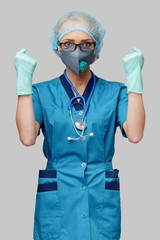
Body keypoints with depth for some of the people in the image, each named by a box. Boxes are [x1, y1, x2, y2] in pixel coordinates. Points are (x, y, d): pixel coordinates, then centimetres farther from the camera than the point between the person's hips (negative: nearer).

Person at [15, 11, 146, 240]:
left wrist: (134, 75, -11)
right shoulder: (42, 92, 2)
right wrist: (24, 77, -13)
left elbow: (135, 134, -13)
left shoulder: (115, 92, 4)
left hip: (102, 203, 1)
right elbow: (27, 137, -15)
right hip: (56, 202, 0)